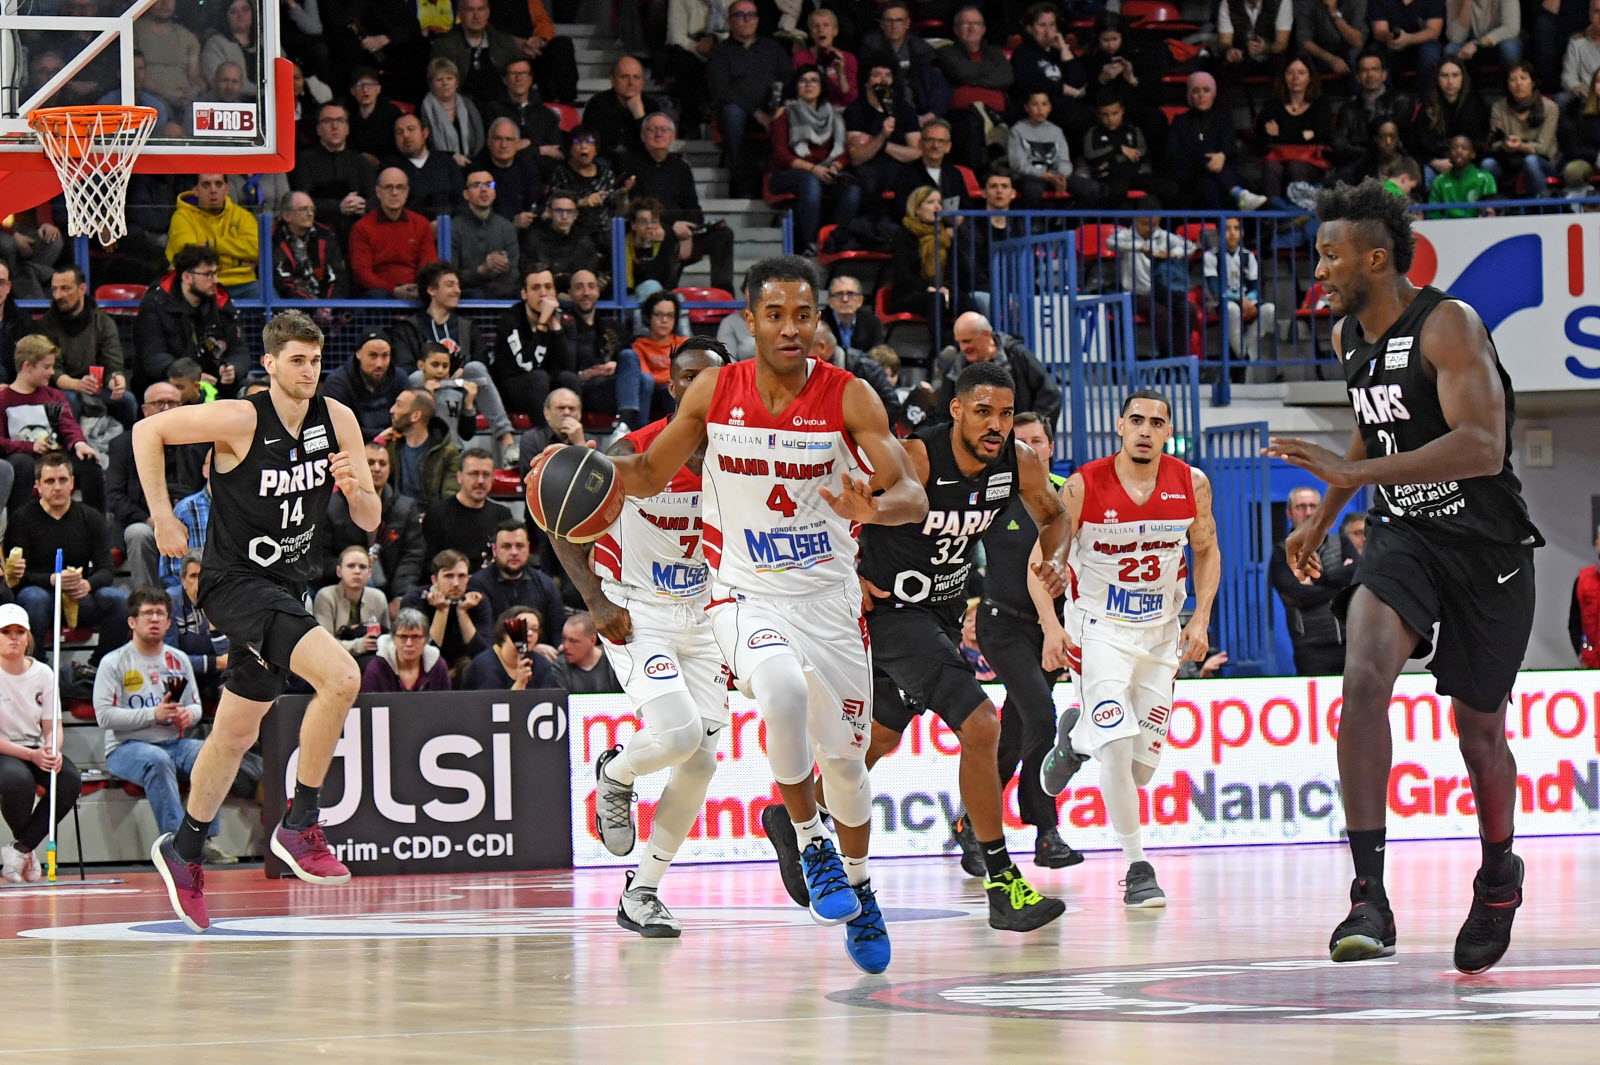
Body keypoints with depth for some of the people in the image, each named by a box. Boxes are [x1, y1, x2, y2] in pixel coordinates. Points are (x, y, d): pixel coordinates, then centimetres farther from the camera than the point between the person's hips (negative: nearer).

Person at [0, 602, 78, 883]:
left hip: (37, 751, 5)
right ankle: (27, 849, -10)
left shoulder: (43, 673, 5)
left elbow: (52, 726, 7)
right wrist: (31, 755, -24)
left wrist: (53, 751, -17)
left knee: (70, 780, -26)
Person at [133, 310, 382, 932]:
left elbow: (370, 522, 2)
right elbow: (148, 431, -6)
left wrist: (355, 489, -21)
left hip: (286, 587, 7)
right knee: (340, 676, -26)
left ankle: (184, 853, 37)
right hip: (236, 581, -7)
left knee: (237, 735, 18)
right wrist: (162, 517, -8)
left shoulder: (337, 421, -2)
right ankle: (298, 827, -15)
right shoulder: (241, 421, -17)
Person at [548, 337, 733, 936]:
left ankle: (642, 893, 14)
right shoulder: (637, 453, -16)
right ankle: (614, 776, 10)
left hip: (700, 617, 5)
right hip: (635, 615, -5)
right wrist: (597, 602, -23)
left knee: (701, 762, 1)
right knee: (679, 733, -25)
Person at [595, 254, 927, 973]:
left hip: (830, 598, 1)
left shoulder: (849, 397, -9)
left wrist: (874, 507, -37)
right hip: (746, 595, -1)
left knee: (845, 760, 9)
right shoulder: (714, 391, -4)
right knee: (783, 689, -33)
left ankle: (858, 888, 37)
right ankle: (809, 842, -12)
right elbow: (649, 474, 8)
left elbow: (913, 496, -14)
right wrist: (598, 465, -14)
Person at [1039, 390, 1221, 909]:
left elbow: (1206, 551, 10)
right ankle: (1138, 868, -11)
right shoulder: (1084, 486, -14)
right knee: (1118, 745, -22)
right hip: (1102, 629, -3)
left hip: (1162, 633, 3)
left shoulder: (1191, 484, -6)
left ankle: (1075, 734, 38)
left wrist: (1200, 619, -2)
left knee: (1141, 768, 5)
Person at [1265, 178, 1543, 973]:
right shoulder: (1348, 337, 5)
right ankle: (1369, 897, -27)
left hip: (1487, 546, -4)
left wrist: (1351, 472, -38)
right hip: (1403, 533, 5)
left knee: (1478, 727, 9)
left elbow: (1482, 447, -32)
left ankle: (1498, 875, 39)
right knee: (1364, 678, -23)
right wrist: (1322, 517, 25)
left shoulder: (1448, 325, -20)